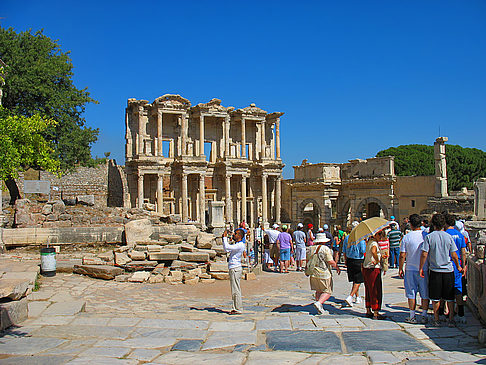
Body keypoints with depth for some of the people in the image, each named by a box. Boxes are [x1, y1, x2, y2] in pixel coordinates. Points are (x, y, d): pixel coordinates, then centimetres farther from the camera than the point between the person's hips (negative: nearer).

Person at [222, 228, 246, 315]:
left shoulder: (240, 245, -16)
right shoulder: (236, 244, 16)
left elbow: (227, 247, -24)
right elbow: (227, 250, 24)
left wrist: (225, 237, -13)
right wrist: (224, 239, 17)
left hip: (235, 269, -10)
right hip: (233, 268, 10)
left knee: (236, 290, -6)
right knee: (235, 290, 13)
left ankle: (238, 309, -1)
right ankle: (236, 308, 19)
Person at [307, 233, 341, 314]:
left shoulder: (310, 249, 6)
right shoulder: (325, 249, -12)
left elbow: (308, 261, 14)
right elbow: (331, 262, -15)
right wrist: (337, 268, 1)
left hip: (313, 274, 6)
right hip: (324, 274, -6)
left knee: (318, 291, 17)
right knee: (327, 292, 5)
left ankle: (320, 308, 15)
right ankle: (319, 303, -14)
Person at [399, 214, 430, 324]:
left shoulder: (406, 237, -6)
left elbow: (402, 255, -6)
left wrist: (400, 269, 5)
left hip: (410, 269, -1)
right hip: (425, 269, 1)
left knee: (411, 294, 7)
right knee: (425, 294, 10)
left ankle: (412, 317, 11)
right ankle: (424, 316, 14)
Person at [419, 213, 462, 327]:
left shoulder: (429, 237, -7)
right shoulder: (449, 237, -3)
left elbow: (424, 254, -10)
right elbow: (454, 256, -1)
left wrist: (421, 268, 0)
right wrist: (458, 267, 16)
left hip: (435, 271, -1)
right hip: (448, 270, 1)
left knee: (435, 298, 8)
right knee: (450, 298, 11)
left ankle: (436, 320, 13)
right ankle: (451, 320, 13)